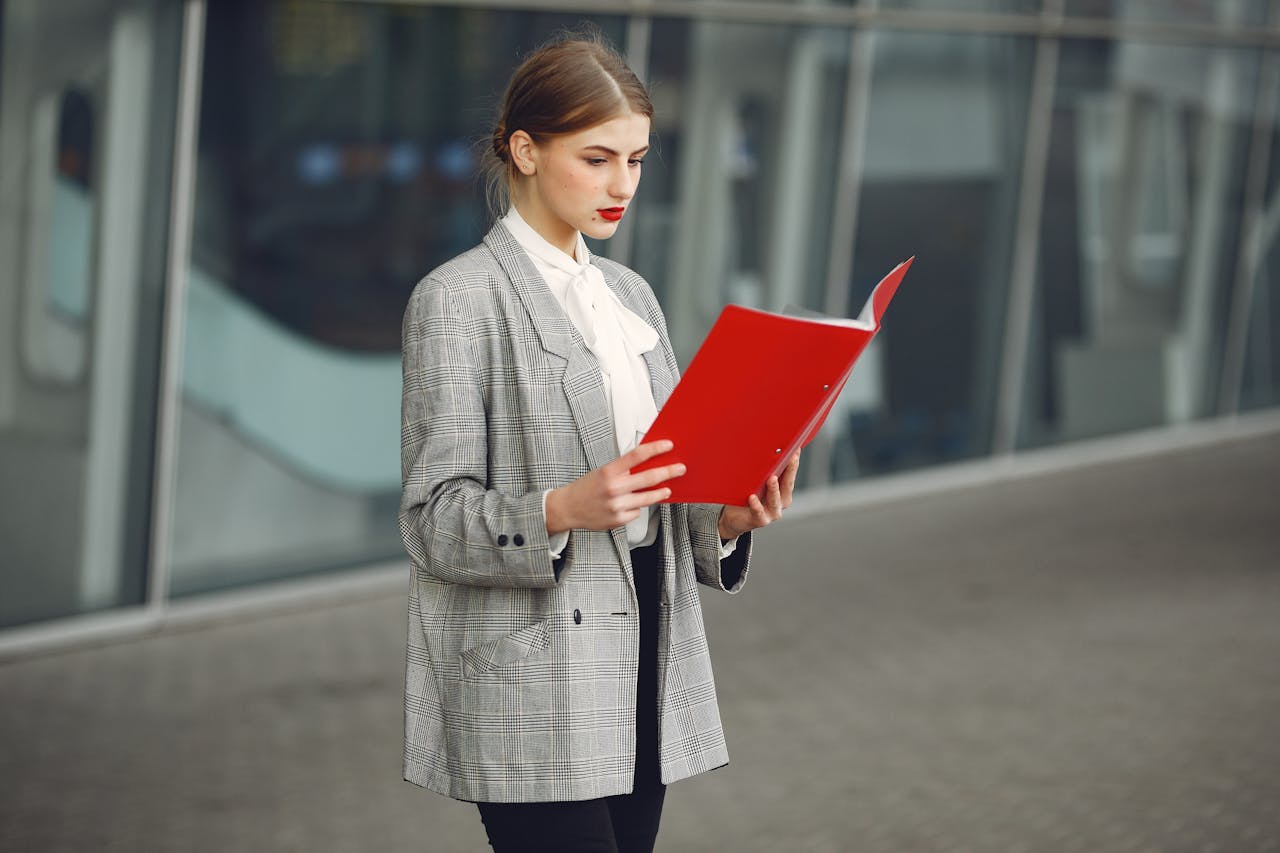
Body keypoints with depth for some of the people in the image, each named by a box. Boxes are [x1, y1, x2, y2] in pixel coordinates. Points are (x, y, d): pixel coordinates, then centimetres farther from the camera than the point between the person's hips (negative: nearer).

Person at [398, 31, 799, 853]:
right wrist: (562, 510, -27)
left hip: (642, 675, 7)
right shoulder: (459, 300, -6)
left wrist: (726, 516, -3)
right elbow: (434, 521, -11)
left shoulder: (629, 294, 16)